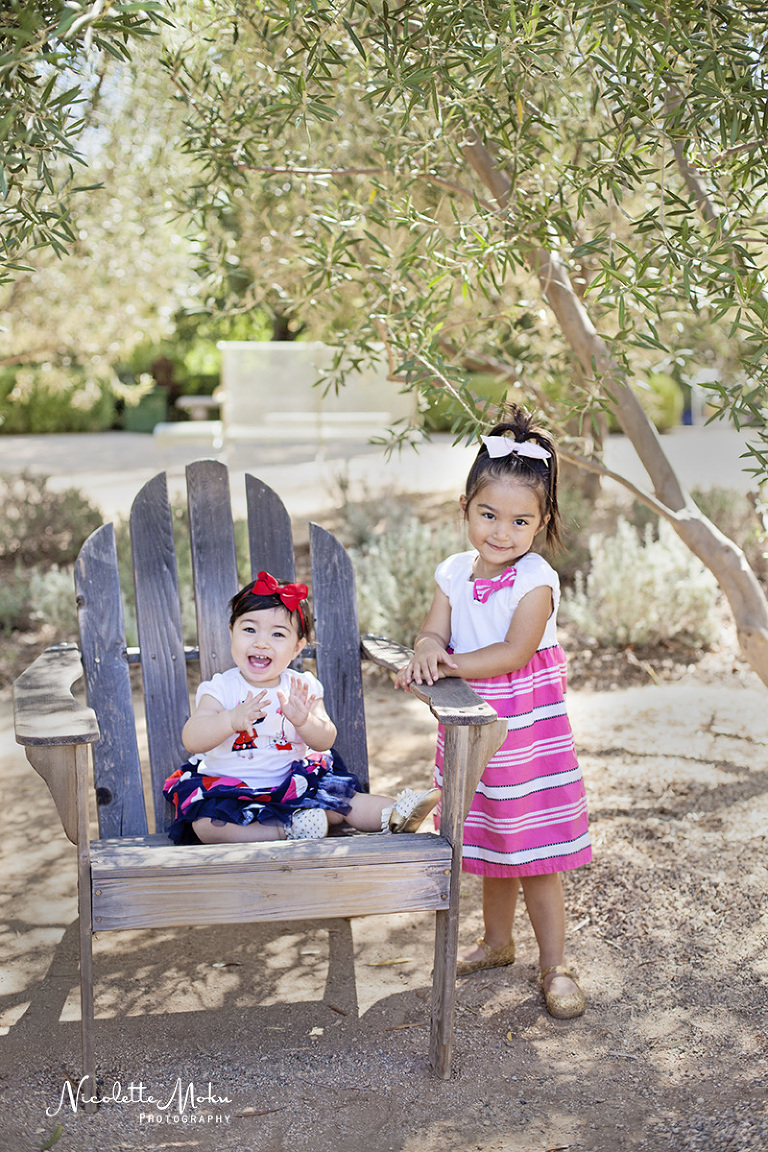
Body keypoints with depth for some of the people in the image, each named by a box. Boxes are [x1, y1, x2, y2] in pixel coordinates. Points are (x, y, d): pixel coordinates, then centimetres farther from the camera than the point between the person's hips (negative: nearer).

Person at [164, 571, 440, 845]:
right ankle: (287, 830, -29)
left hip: (291, 784, 2)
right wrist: (233, 719, -39)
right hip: (228, 788, -2)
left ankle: (392, 815, -5)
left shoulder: (303, 687, 0)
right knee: (205, 824, -29)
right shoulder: (220, 688, -7)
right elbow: (191, 740, -21)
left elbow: (325, 741, -10)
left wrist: (303, 721, -32)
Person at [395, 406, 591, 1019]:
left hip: (527, 734, -5)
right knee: (491, 847, 21)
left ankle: (555, 965, 18)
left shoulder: (536, 580, -16)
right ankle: (497, 942, 39)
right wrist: (427, 652, -25)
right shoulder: (454, 572, 2)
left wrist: (452, 662, -24)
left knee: (534, 856, 2)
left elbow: (514, 653, -24)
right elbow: (434, 630, -3)